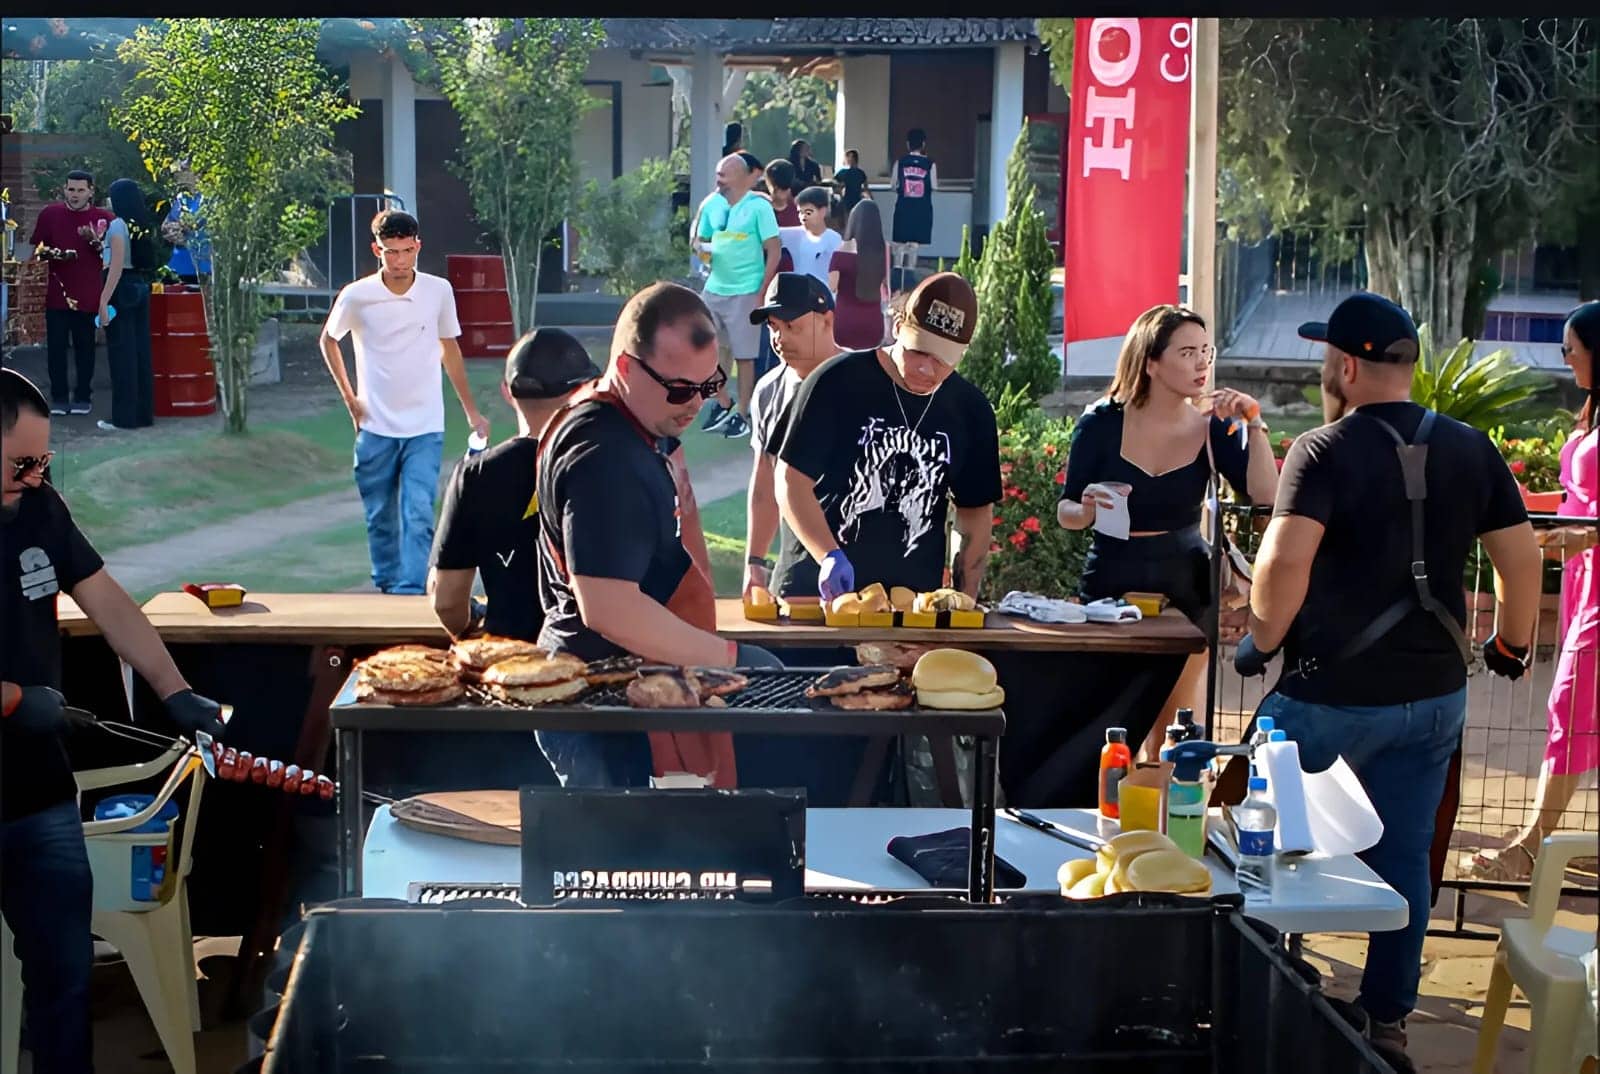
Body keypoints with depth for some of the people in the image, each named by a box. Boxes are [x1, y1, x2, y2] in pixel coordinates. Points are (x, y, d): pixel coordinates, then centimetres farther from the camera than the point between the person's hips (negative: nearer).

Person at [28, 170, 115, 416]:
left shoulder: (103, 218, 1)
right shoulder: (50, 214, 3)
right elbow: (37, 250, 9)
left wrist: (96, 241, -16)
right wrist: (49, 253, -13)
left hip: (89, 295, -1)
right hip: (57, 294, 1)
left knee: (85, 347, 6)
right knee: (56, 347, 3)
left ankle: (83, 396, 15)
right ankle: (59, 397, 11)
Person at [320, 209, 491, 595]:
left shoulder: (439, 291, -4)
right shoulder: (356, 296, -8)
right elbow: (328, 341, 11)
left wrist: (471, 412, 13)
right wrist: (349, 397, 5)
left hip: (425, 429, 0)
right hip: (375, 429, 0)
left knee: (419, 516, -12)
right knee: (380, 518, 10)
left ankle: (411, 594, -13)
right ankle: (386, 589, 27)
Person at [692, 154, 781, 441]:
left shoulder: (758, 207, -9)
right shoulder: (713, 205, 6)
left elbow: (774, 250, -9)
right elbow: (701, 239, 17)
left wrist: (762, 293, -11)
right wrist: (700, 246, -10)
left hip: (745, 292, -6)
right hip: (714, 288, 6)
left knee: (744, 356, 1)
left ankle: (742, 415, 11)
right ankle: (722, 406, 25)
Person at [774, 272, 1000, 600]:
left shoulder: (970, 410, 4)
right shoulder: (838, 383, -9)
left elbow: (975, 511, 12)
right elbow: (792, 480, -9)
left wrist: (964, 599, 4)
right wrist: (829, 557, -22)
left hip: (913, 599, 3)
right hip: (816, 587, -3)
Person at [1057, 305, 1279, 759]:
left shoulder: (1212, 427, -3)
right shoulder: (1102, 425, -7)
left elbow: (1265, 495, -14)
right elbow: (1065, 512, -1)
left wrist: (1254, 425, -19)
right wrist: (1087, 508, -22)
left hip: (1186, 586, 2)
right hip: (1111, 585, -1)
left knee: (1174, 737, 9)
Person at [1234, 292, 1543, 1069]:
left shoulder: (1325, 452, -14)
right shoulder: (1470, 450, 2)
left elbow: (1284, 559, -27)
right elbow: (1520, 555, 5)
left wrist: (1261, 640, -12)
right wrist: (1513, 642, 20)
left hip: (1332, 693, -4)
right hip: (1435, 694, 5)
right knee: (1405, 857, 12)